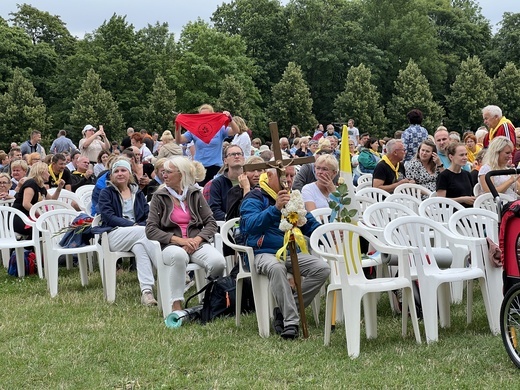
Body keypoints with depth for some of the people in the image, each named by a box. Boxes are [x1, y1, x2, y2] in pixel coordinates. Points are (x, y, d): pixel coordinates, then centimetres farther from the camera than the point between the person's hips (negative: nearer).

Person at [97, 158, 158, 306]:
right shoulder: (106, 193, 13)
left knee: (140, 246, -37)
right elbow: (108, 216, -3)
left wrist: (140, 226, -13)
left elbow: (148, 216, 11)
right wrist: (133, 225, -16)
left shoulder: (138, 193, 24)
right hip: (114, 235, -3)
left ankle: (147, 291, -48)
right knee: (144, 232, -34)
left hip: (138, 235, 3)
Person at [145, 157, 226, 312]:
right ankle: (176, 305, -36)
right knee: (179, 256, -40)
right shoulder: (159, 197, 7)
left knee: (218, 262, -30)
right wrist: (179, 240, -14)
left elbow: (211, 223, 7)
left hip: (197, 243, 2)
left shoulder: (195, 194, 13)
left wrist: (197, 239, -13)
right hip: (171, 245, -2)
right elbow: (151, 230, -3)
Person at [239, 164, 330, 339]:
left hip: (292, 253, 6)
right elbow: (251, 225, -20)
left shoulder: (293, 198, 19)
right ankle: (291, 322, -34)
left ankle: (286, 311, -12)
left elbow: (310, 224, 20)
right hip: (265, 253, -6)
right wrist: (276, 208, -34)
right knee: (276, 267, -39)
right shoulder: (254, 198, -2)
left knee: (322, 268, -19)